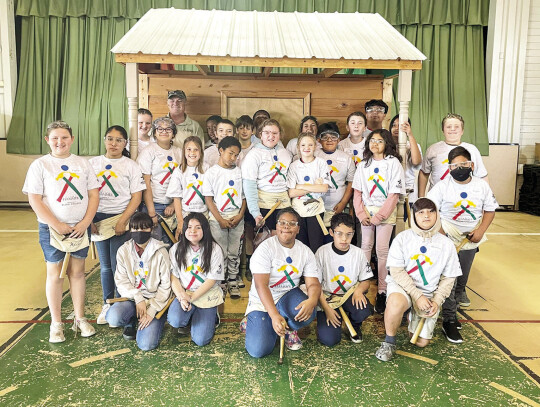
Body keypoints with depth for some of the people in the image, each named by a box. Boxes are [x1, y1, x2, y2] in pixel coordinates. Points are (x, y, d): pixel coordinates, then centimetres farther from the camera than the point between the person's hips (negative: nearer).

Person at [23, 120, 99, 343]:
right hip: (52, 229, -2)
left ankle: (80, 319, 22)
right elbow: (34, 200, -8)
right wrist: (57, 225, -15)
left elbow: (94, 195, 2)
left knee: (77, 271, 10)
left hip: (80, 228, 2)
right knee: (55, 274, 6)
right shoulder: (40, 165, -3)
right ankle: (56, 323, 19)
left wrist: (85, 222, -9)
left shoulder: (82, 164, 5)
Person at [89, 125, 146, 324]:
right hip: (98, 219, 3)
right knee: (105, 266, 11)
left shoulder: (130, 166, 0)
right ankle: (107, 304, 23)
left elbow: (137, 196, -5)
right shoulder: (93, 163, 8)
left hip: (121, 219, -3)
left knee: (118, 265, -4)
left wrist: (122, 221, -13)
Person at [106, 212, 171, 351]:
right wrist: (138, 299, -17)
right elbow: (121, 280, -2)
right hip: (132, 297, 3)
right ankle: (132, 322, 7)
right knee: (113, 318, -29)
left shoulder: (160, 252, -7)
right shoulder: (123, 251, 1)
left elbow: (166, 285, -6)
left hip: (155, 299, -3)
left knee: (146, 344, -18)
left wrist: (152, 310, -14)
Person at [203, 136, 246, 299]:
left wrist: (240, 216, -5)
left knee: (235, 252, 7)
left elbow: (244, 196, 9)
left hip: (237, 217, 3)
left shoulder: (239, 172, 7)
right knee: (220, 253, 3)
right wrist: (220, 220, -10)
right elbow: (208, 199, -5)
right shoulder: (212, 172, -2)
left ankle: (232, 281, 19)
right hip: (218, 218, -3)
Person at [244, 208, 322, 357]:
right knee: (258, 350, -19)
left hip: (288, 296, 3)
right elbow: (261, 285, -22)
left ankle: (289, 329, 5)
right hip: (262, 302, -3)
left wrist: (312, 300, -33)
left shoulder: (306, 252, -1)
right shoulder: (265, 248, -14)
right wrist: (274, 315, -34)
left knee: (307, 312, -32)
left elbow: (313, 283, -8)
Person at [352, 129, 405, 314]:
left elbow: (394, 194, -9)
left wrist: (378, 216, -13)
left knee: (382, 250, -5)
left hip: (385, 211, -4)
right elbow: (357, 191, 7)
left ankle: (382, 291, 2)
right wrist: (361, 213, -6)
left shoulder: (393, 163, -4)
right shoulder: (363, 165, 9)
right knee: (366, 246, 7)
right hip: (366, 211, 4)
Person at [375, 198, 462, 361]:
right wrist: (417, 296, -18)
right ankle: (389, 342, -13)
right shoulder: (402, 238, -8)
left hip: (430, 293, 3)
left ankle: (413, 315, 35)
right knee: (395, 303, -39)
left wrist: (437, 301, -8)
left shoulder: (446, 244, -1)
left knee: (421, 342, 3)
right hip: (402, 286, -3)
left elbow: (448, 278, 5)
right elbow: (396, 271, -11)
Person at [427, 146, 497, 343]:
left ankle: (452, 307, 35)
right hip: (448, 237, -4)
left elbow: (490, 210, 6)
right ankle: (449, 321, 2)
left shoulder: (482, 185, -2)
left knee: (462, 279, 14)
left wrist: (481, 230, -7)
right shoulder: (442, 186, -11)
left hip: (470, 238, 4)